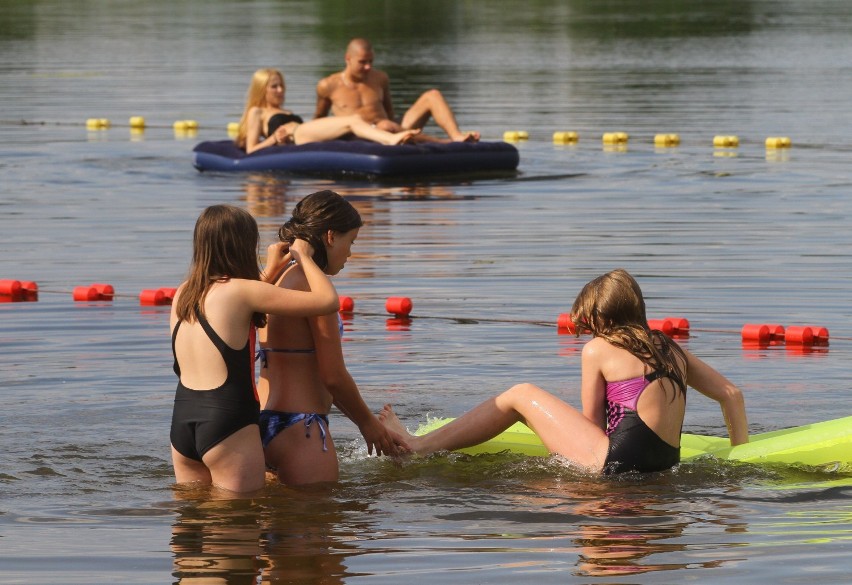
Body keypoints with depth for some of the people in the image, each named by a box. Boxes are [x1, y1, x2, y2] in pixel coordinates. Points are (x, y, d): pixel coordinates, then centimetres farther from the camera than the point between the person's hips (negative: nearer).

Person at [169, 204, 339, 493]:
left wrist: (269, 272, 34)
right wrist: (304, 257, 6)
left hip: (182, 419, 7)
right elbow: (328, 300, -11)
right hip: (227, 421, -7)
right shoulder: (240, 291, -11)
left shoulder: (183, 294, 10)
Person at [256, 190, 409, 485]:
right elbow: (333, 376, -14)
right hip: (299, 428, -10)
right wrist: (368, 423, 3)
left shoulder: (280, 280, 14)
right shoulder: (314, 286, -14)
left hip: (264, 421, 10)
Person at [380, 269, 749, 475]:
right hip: (666, 465, 7)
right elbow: (732, 394, 20)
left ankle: (418, 446, 13)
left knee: (520, 396, 9)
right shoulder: (671, 350, 20)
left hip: (618, 459, -7)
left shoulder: (598, 349, 4)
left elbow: (591, 425, 4)